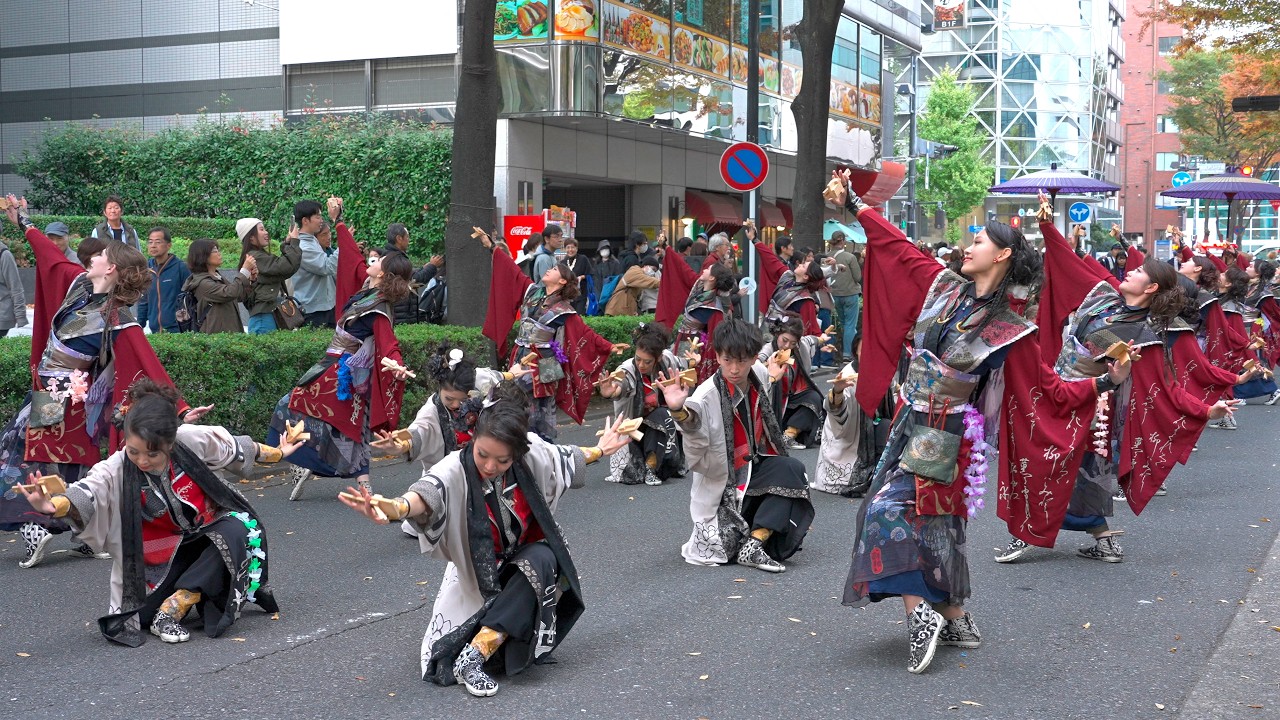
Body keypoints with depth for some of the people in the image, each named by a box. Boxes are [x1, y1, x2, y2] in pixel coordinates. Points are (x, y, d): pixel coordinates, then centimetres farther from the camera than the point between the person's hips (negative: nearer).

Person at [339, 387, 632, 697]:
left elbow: (565, 457, 8)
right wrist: (394, 508, -73)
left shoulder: (533, 453, -17)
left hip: (528, 561, 3)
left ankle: (474, 655, -30)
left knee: (544, 559, -34)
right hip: (478, 574, -3)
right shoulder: (456, 469, -29)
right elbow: (427, 493, -52)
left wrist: (599, 451, 22)